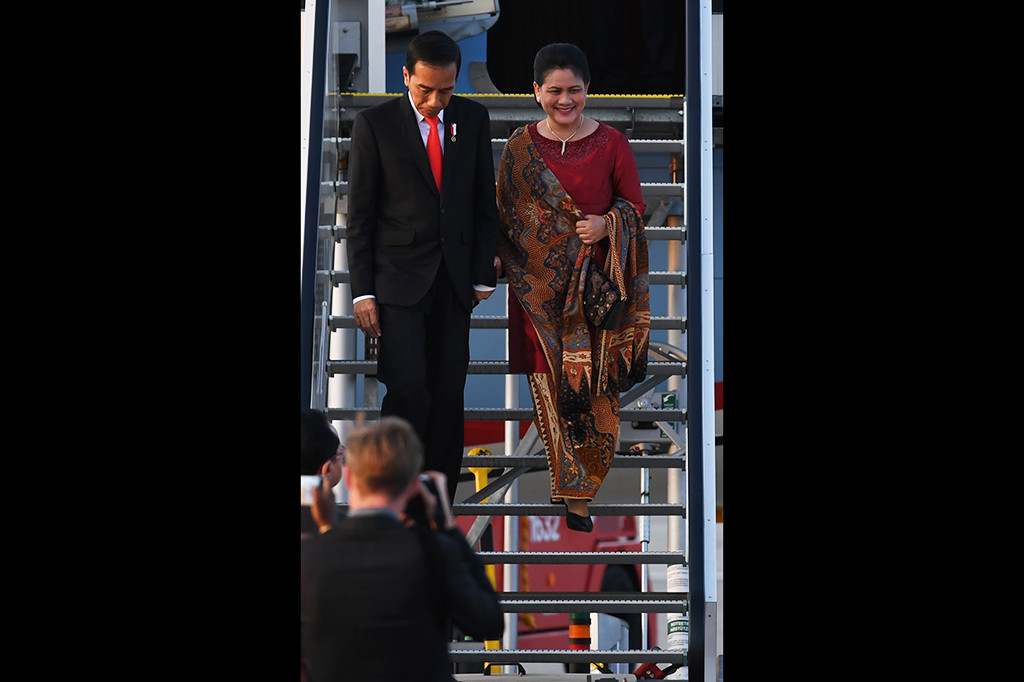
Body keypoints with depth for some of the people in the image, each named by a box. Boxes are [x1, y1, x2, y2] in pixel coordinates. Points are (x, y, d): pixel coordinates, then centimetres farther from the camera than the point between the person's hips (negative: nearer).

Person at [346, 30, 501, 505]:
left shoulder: (472, 118, 6)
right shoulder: (374, 124, -3)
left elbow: (485, 202, 12)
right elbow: (359, 215, -2)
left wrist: (483, 273, 5)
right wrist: (362, 291, -6)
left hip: (454, 280, 3)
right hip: (398, 279, -3)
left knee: (449, 395, 2)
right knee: (408, 389, -15)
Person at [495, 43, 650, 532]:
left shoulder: (611, 143, 0)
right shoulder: (519, 147, 5)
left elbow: (635, 206, 3)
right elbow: (503, 216, 12)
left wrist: (606, 224, -16)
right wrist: (501, 266, 5)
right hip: (539, 284, 2)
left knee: (593, 390, -3)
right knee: (549, 386, 1)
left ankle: (579, 497, 7)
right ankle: (570, 488, 14)